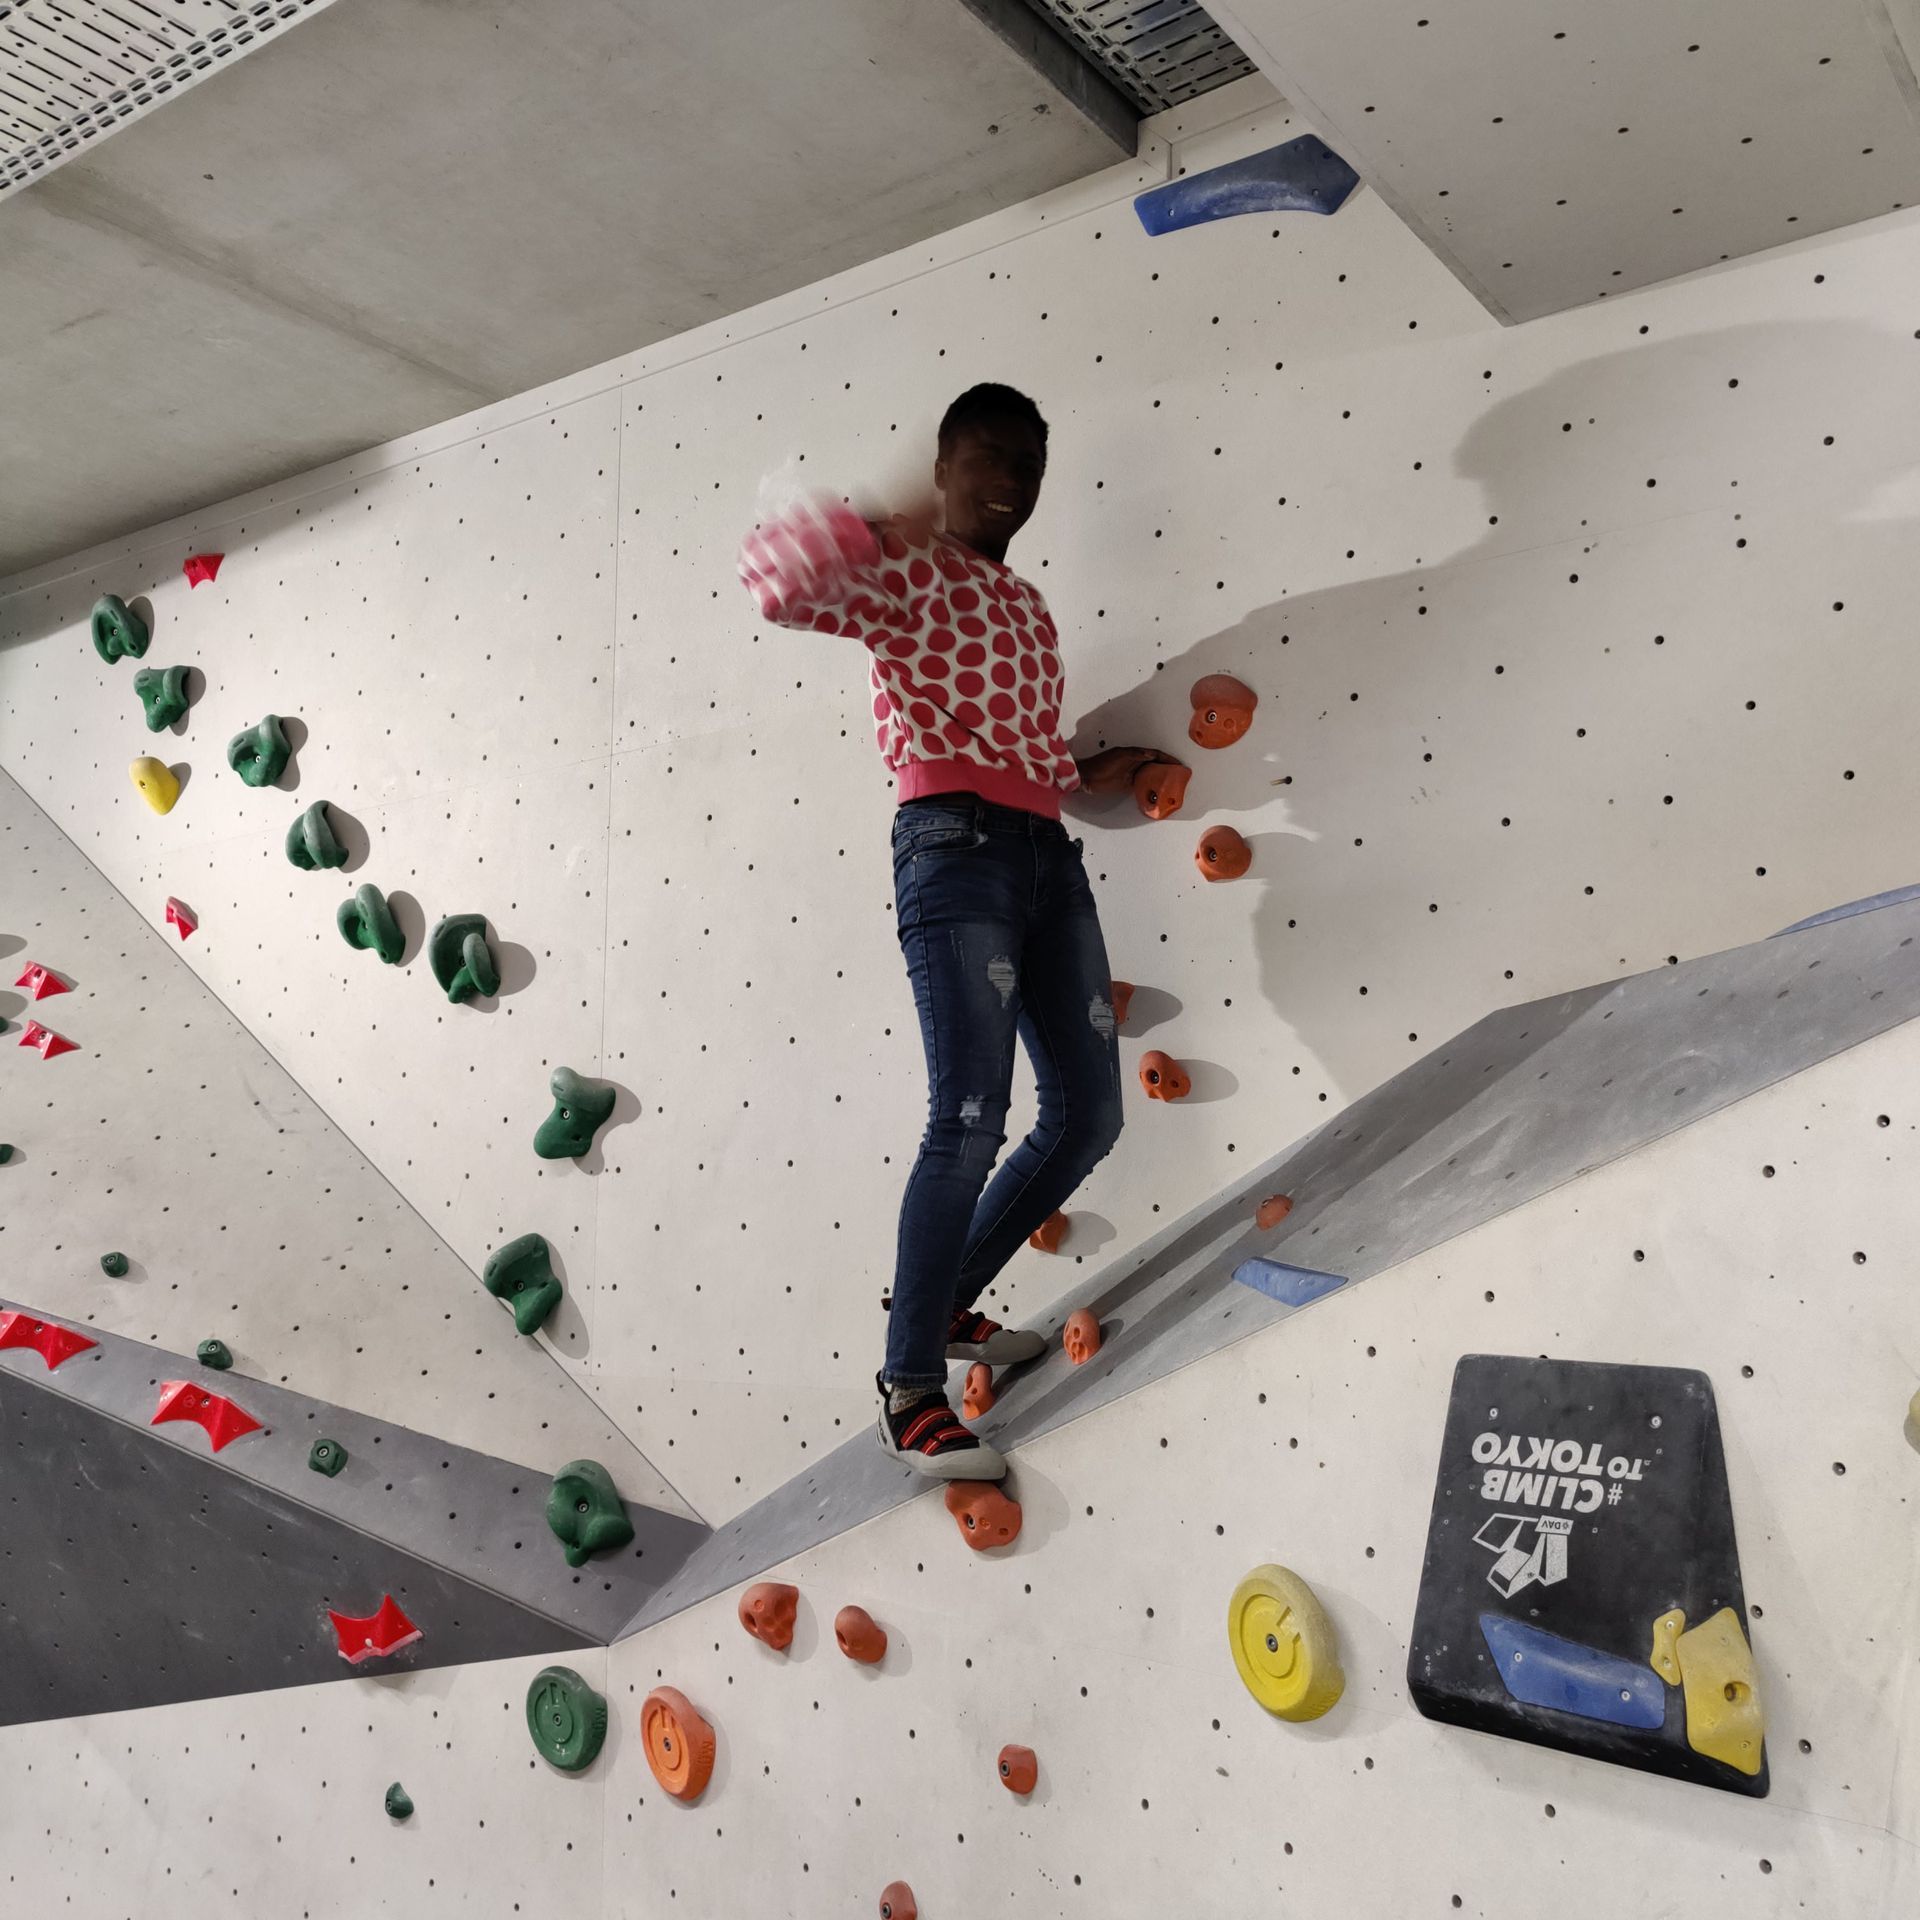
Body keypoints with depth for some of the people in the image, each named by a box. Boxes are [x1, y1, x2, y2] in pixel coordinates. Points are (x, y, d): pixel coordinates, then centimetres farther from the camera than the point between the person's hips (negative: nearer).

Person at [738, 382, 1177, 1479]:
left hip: (1048, 854, 8)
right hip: (953, 850, -8)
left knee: (1089, 1115, 6)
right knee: (971, 1120, -14)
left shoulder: (1030, 608, 26)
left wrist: (1089, 775, 17)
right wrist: (896, 521, -24)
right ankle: (912, 1383, -2)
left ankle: (948, 1301, 21)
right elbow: (775, 578, -17)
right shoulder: (905, 573, 3)